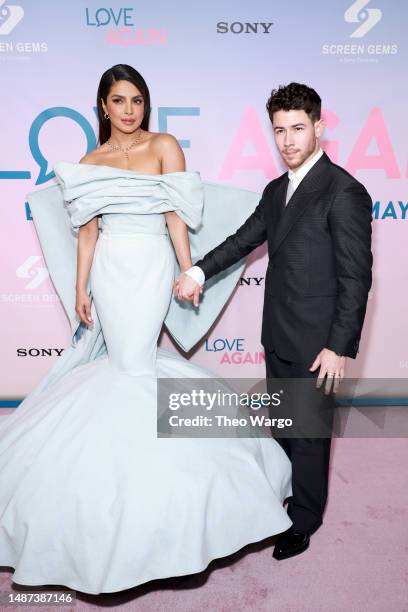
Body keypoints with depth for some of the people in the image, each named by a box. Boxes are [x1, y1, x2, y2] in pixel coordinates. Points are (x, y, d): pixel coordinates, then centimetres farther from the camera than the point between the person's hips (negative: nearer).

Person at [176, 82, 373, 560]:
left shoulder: (344, 191, -15)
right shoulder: (276, 190, 9)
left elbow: (356, 277, -17)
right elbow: (245, 238, 13)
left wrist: (340, 347, -18)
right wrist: (198, 271, -2)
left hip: (317, 341, -7)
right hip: (278, 336, 7)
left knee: (308, 431, 8)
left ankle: (303, 520, 31)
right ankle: (284, 490, 46)